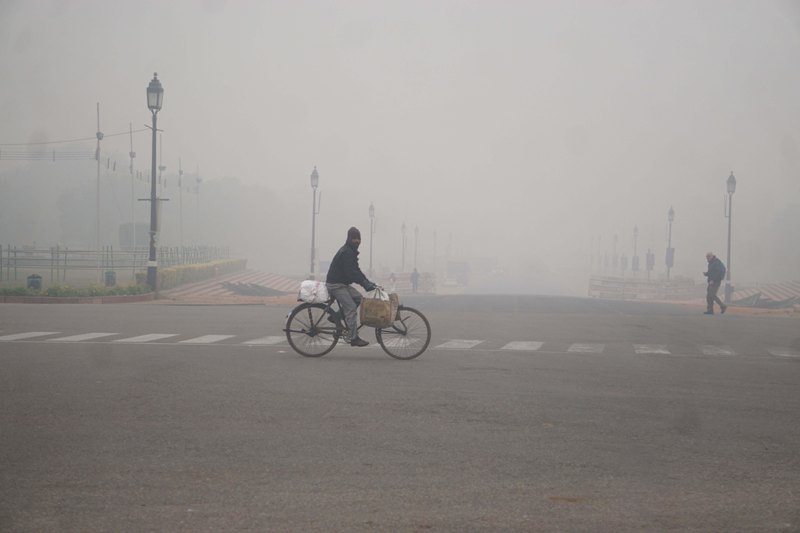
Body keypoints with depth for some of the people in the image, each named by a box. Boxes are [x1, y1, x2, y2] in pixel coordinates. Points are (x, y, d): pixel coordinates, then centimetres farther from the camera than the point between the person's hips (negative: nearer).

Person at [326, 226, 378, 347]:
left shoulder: (351, 251, 14)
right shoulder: (346, 252, -19)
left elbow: (356, 270, 17)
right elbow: (351, 273, -27)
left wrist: (368, 282, 6)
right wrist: (366, 284, -29)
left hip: (342, 283, 10)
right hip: (335, 284, -10)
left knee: (359, 298, 3)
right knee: (351, 307, -14)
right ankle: (354, 338, -14)